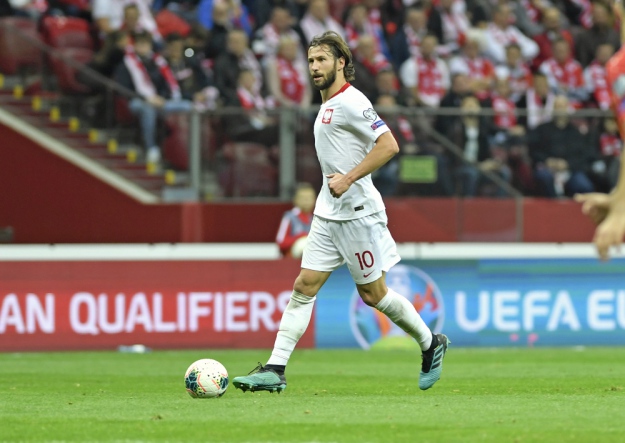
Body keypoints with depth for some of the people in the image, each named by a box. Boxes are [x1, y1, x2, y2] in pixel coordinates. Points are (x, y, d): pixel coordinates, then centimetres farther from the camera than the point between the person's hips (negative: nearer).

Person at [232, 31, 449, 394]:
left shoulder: (351, 102, -13)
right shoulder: (327, 105, 16)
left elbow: (389, 145, -20)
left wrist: (347, 179, -22)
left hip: (357, 212, -9)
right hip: (329, 214, 9)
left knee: (373, 293, 1)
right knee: (305, 286, -1)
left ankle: (431, 344, 22)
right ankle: (275, 370, -6)